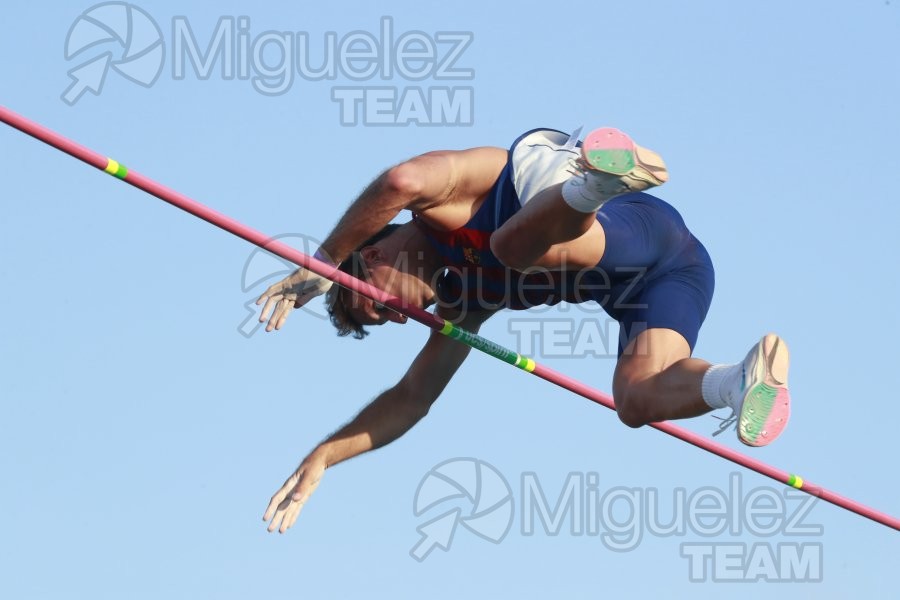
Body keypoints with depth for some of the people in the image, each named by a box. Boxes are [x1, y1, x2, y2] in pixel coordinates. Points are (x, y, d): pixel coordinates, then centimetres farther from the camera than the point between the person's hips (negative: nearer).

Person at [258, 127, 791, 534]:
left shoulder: (440, 208, 10)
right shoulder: (462, 301, 32)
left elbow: (402, 182, -15)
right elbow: (412, 399, 35)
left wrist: (321, 267, -4)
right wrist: (322, 458, 34)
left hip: (639, 225, -8)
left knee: (512, 243, -32)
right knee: (638, 401, -19)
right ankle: (743, 381, -43)